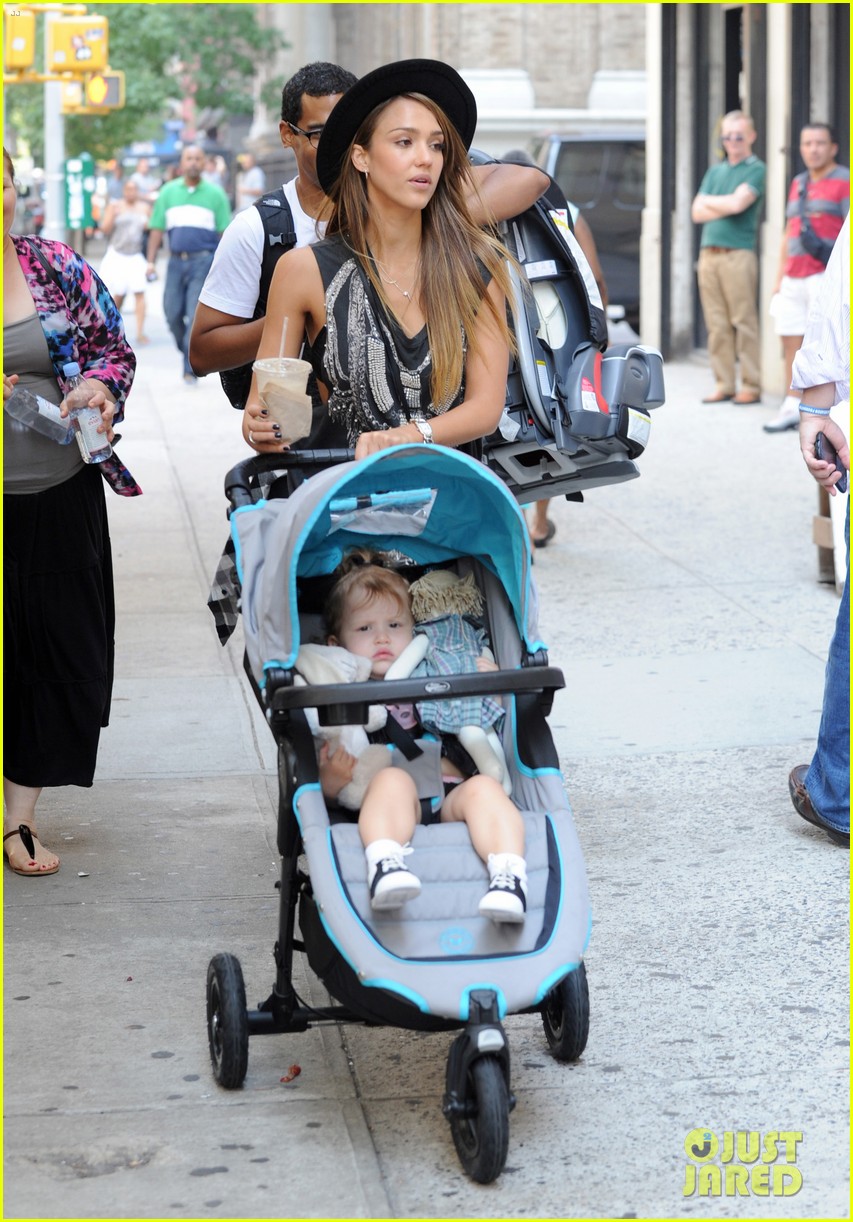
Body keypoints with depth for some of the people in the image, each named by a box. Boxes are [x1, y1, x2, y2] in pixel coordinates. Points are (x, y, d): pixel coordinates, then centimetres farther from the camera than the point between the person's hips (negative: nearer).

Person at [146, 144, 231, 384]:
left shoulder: (215, 194, 4)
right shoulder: (168, 192, 10)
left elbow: (226, 232, 3)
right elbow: (157, 228, 10)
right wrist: (151, 261, 3)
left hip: (204, 261, -3)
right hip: (176, 261, 3)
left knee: (196, 315, -9)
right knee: (172, 314, 3)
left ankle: (191, 368, -5)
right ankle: (190, 354, 25)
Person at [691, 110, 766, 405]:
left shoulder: (756, 169, 1)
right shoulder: (715, 171, 20)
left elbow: (738, 203, -12)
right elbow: (697, 212, 11)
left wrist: (709, 201, 4)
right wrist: (726, 206, -4)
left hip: (738, 253, -6)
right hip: (709, 253, 6)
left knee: (743, 322, -6)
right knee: (717, 325, 4)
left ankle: (751, 386, -4)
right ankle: (724, 385, 8)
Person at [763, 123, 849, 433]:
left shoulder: (843, 183, -5)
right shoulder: (799, 184, 17)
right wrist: (780, 278, 17)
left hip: (827, 276, -7)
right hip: (795, 278, 7)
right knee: (791, 343, 5)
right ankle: (792, 408, 10)